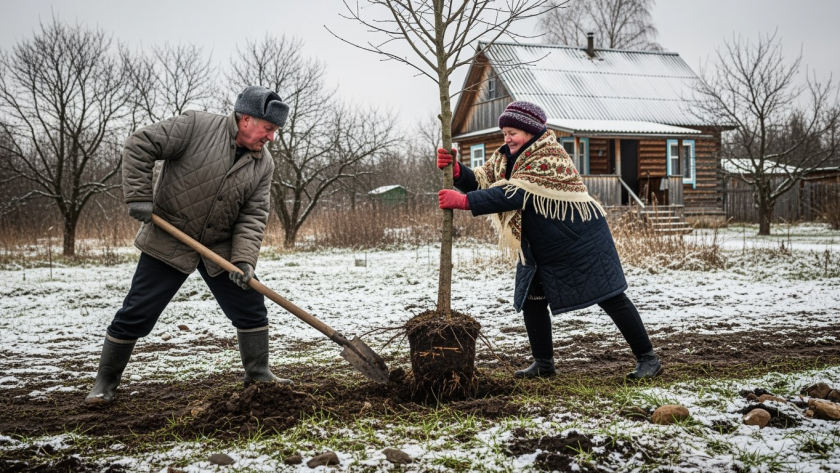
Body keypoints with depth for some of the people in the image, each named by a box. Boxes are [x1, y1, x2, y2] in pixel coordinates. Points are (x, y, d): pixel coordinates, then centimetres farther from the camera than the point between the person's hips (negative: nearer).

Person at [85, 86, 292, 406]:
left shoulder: (263, 165, -3)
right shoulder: (196, 126, -17)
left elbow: (253, 216, -6)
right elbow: (139, 145, -15)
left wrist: (244, 259, -19)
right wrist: (139, 197, -19)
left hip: (221, 248, 5)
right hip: (168, 242, -4)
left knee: (251, 307, 4)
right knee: (136, 315, -1)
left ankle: (258, 374, 20)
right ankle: (106, 382, 15)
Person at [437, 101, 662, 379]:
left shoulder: (549, 157, -25)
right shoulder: (507, 157, 3)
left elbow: (515, 194, -34)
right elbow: (481, 181, -4)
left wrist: (465, 201, -37)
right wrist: (457, 171, -24)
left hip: (580, 241, -8)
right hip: (540, 248, 9)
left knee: (610, 297, -3)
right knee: (531, 299, 7)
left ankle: (647, 358, 7)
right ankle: (543, 364, 20)